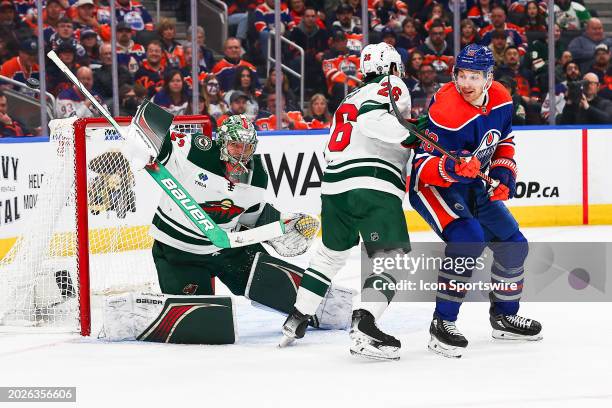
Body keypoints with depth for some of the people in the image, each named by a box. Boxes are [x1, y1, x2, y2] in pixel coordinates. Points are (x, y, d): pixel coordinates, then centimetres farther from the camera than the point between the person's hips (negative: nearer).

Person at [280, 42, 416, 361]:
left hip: (334, 183, 8)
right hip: (371, 185, -8)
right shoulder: (391, 86, 3)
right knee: (391, 256, -11)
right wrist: (411, 135, -24)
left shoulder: (350, 98, 28)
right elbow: (371, 119, -17)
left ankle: (297, 319, 33)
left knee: (332, 251, 26)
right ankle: (364, 327, -28)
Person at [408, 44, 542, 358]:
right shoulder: (446, 111, -29)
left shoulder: (501, 100, -6)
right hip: (431, 186, -8)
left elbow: (504, 140, 13)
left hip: (472, 185, 8)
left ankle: (505, 316, 31)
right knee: (468, 238, -30)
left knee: (513, 244, 10)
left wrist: (503, 172, -2)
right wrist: (451, 167, -47)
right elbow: (423, 167, -28)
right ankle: (442, 324, -23)